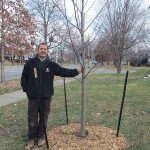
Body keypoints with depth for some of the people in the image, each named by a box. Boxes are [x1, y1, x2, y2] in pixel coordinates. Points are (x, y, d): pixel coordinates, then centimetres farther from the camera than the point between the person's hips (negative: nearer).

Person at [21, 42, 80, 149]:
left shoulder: (51, 64, 0)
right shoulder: (30, 63, -1)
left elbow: (63, 71, -4)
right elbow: (24, 77, 5)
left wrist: (76, 71, -13)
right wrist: (26, 89, -2)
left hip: (46, 97, 1)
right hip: (33, 97, -1)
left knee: (44, 118, 13)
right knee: (32, 119, 7)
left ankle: (41, 137, 31)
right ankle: (32, 139, 25)